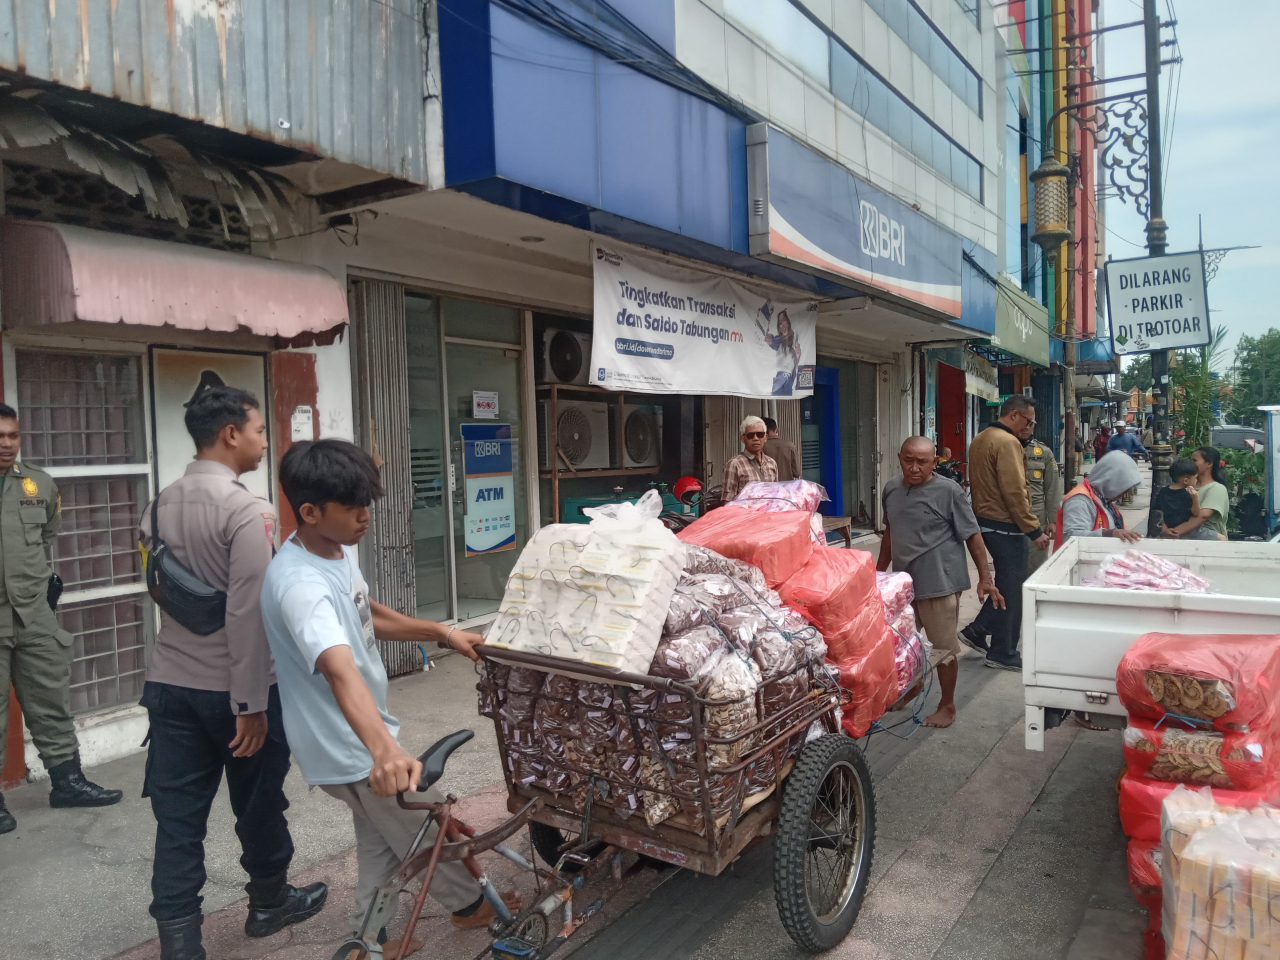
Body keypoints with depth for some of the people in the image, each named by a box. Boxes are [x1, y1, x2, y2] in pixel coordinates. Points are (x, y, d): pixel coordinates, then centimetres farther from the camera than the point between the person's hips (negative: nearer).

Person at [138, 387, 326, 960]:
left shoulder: (160, 505, 5)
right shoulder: (245, 509, -20)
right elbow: (249, 613, -24)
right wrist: (252, 703, -19)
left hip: (169, 683, 6)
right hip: (232, 688, -6)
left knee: (178, 817, 9)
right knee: (258, 804, 15)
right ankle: (269, 902, 36)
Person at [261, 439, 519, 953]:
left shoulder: (339, 550, 0)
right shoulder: (301, 584, -33)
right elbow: (340, 669, -49)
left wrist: (443, 633, 10)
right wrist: (384, 750, -62)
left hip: (362, 738, 9)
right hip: (351, 747, -9)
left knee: (382, 840, 24)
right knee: (429, 829, 13)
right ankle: (469, 904, 39)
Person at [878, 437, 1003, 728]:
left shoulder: (948, 492, -13)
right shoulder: (891, 489, 4)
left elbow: (972, 535, -9)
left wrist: (985, 577, -13)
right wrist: (879, 571, 19)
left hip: (939, 582, -6)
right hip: (903, 581, 6)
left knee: (944, 647, 5)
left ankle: (947, 705, 22)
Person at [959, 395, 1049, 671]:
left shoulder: (979, 440, 12)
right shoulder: (1007, 443, -18)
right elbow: (1015, 492, -23)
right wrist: (1034, 530, -17)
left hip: (984, 521, 9)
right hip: (1005, 525, -9)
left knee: (1005, 583, 20)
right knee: (1012, 589, 2)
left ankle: (976, 630, 21)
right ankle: (1003, 654, 10)